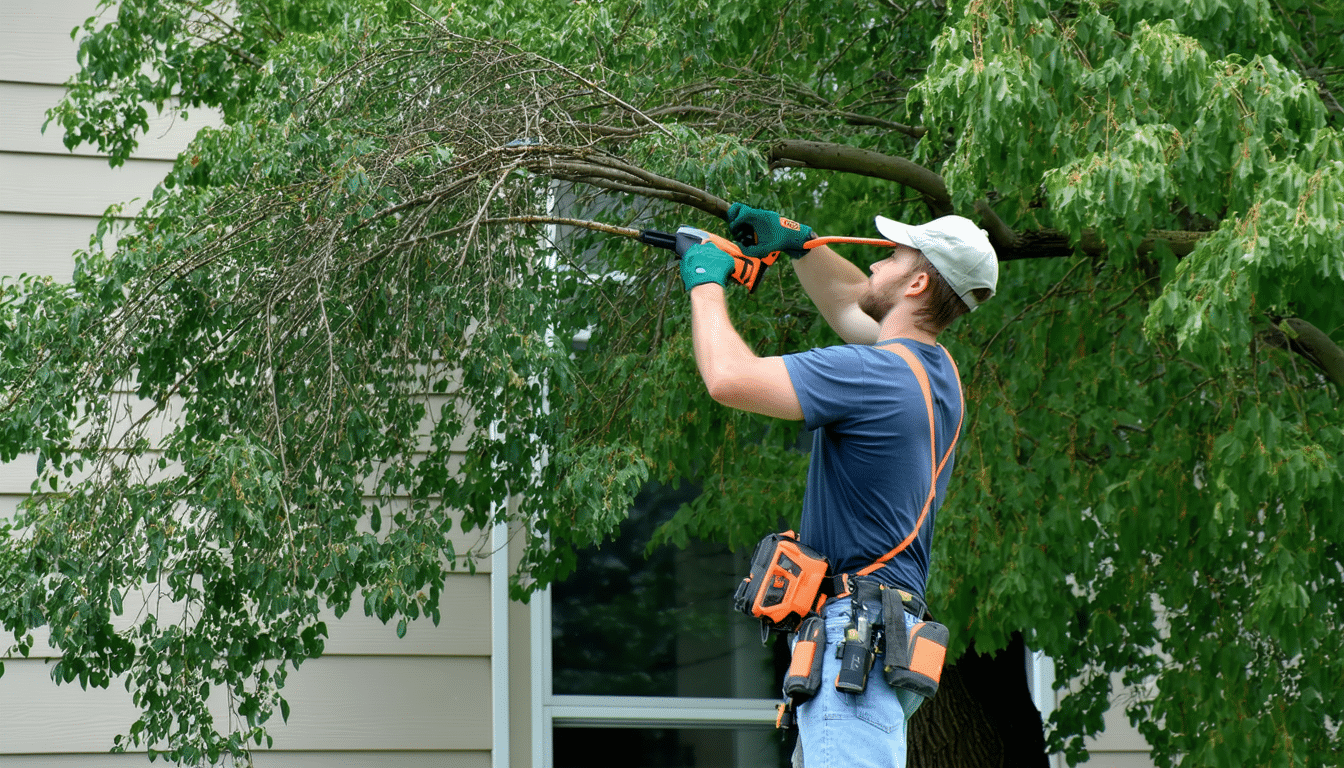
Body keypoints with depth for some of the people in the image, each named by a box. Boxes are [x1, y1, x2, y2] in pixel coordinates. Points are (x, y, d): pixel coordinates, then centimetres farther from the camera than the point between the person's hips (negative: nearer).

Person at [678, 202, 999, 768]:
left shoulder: (873, 373, -14)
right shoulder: (932, 368, 15)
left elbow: (730, 379, -20)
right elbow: (851, 302, 36)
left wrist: (706, 283, -4)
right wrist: (797, 240, 24)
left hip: (856, 629, -10)